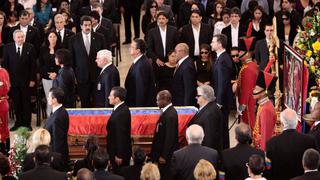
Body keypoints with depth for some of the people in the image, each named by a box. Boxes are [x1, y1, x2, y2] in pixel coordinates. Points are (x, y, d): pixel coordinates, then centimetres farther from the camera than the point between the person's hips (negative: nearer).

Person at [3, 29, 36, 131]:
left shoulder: (30, 48, -3)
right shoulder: (8, 48, 0)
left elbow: (33, 65, -2)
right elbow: (5, 65, 2)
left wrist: (32, 79, -6)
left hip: (26, 80, -1)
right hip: (13, 80, 1)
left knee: (26, 103, 7)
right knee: (16, 103, 6)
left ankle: (27, 123, 16)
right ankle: (18, 122, 16)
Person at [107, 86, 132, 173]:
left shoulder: (122, 112, -24)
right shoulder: (120, 109, 6)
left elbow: (121, 135, -23)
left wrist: (119, 155, -20)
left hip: (120, 153, -9)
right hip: (115, 151, 9)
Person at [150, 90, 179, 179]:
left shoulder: (170, 115, -23)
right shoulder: (167, 111, 6)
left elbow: (169, 137, -24)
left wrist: (163, 156, -19)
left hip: (167, 154, -9)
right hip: (163, 152, 9)